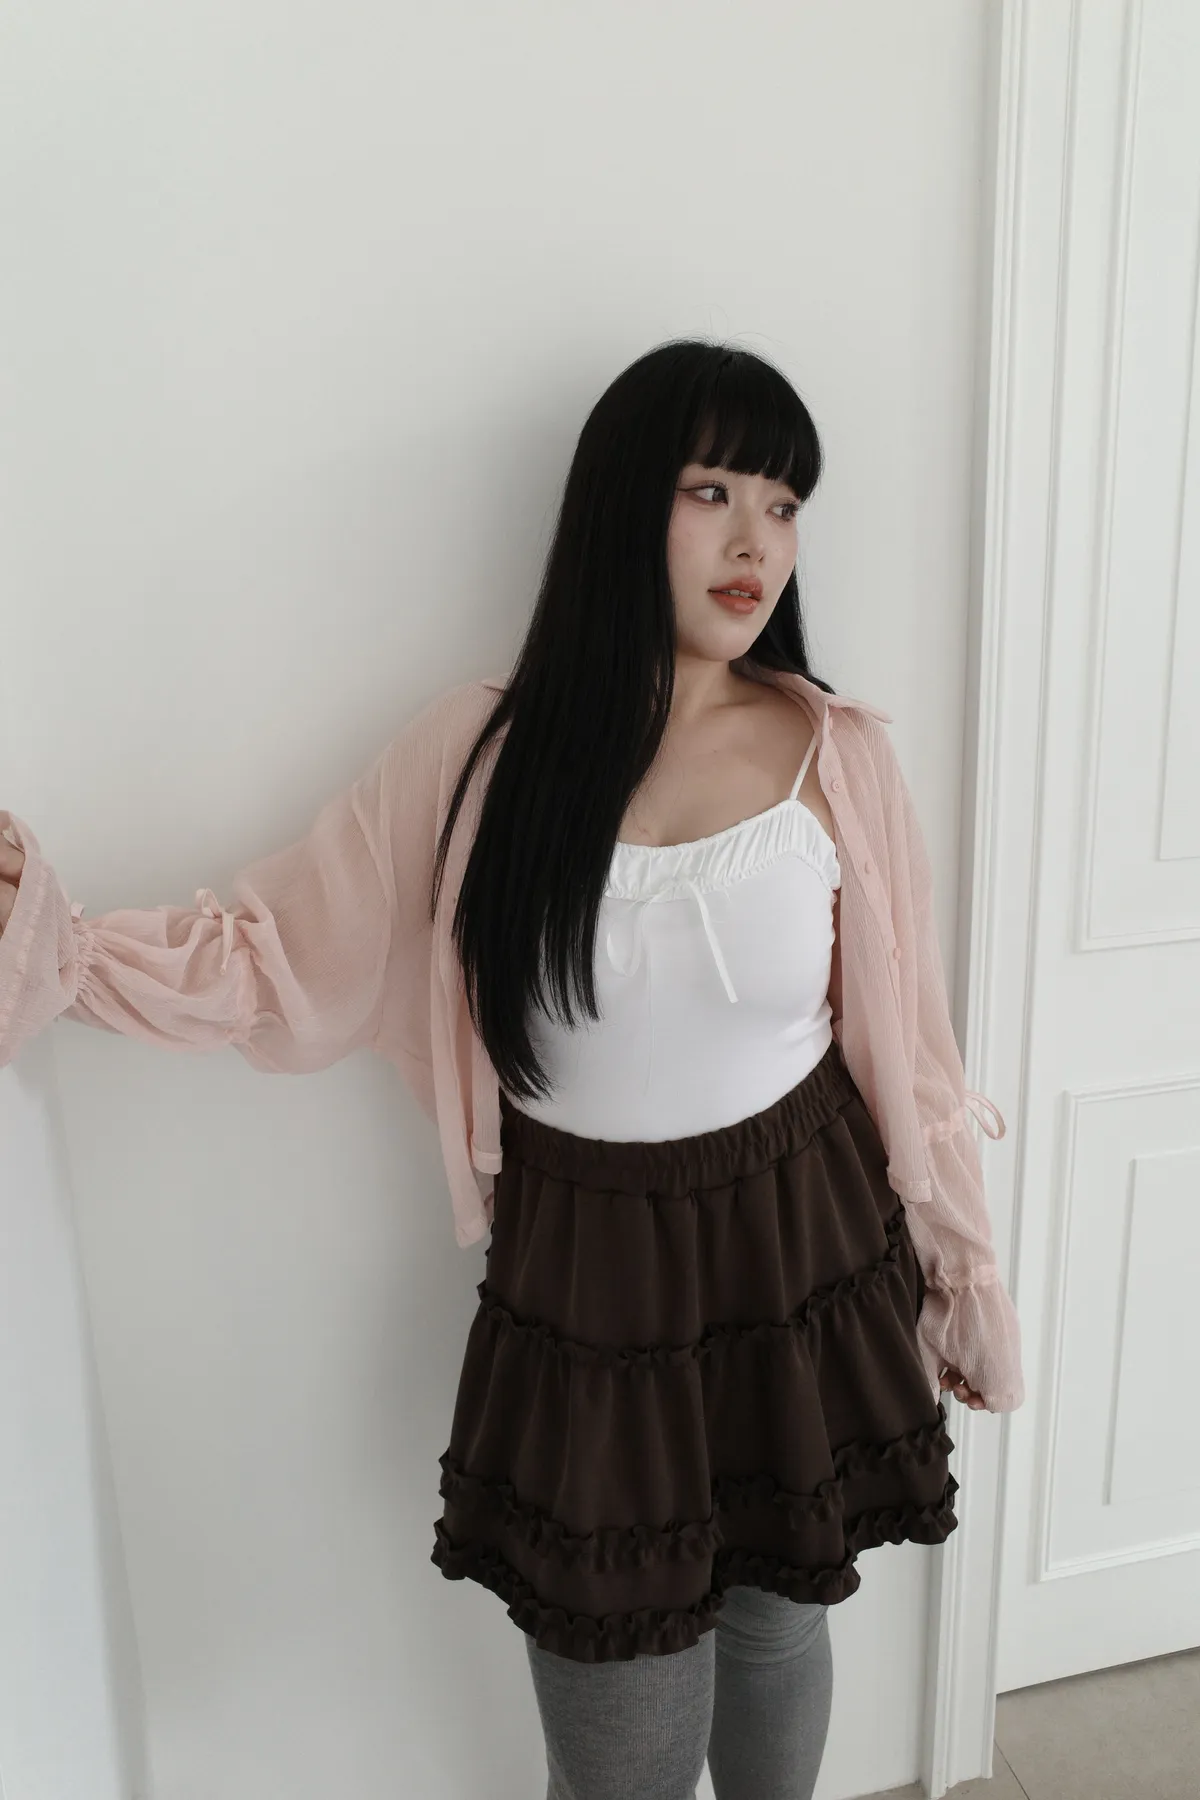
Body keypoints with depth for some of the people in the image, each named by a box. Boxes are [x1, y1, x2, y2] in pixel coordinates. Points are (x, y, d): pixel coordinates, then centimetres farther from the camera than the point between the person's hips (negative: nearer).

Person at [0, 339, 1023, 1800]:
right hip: (585, 1290, 0)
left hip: (804, 1260, 1)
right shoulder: (479, 752, -10)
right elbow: (281, 958, -7)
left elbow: (903, 1046, -1)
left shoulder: (840, 756, -8)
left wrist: (967, 1278, 7)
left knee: (777, 1626, 25)